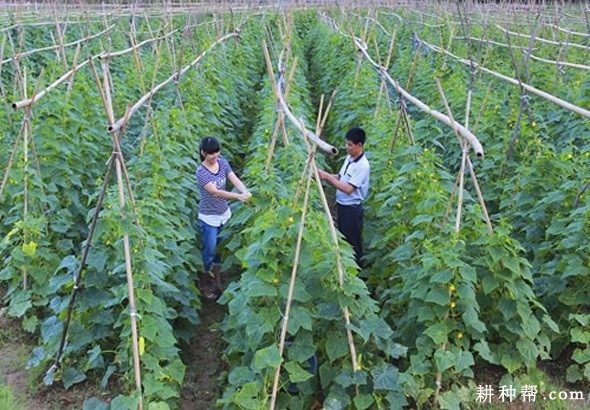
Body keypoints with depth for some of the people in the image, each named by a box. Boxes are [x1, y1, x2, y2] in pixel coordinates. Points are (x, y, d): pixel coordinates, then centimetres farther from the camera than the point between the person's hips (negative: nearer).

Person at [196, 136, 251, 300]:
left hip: (224, 214, 6)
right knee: (209, 251, 5)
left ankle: (217, 278, 34)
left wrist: (245, 191, -34)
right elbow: (215, 192, -30)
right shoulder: (201, 172, -21)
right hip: (209, 218, -6)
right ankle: (204, 284, 23)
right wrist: (238, 196, -41)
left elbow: (235, 179, -14)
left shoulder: (223, 163, -4)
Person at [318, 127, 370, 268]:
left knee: (353, 244, 1)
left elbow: (348, 189, -26)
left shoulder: (362, 165, -21)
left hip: (352, 209, -9)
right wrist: (326, 175, -4)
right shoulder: (349, 158, 7)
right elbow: (340, 177, 15)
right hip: (342, 205, 9)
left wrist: (328, 177, -23)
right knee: (343, 241, 19)